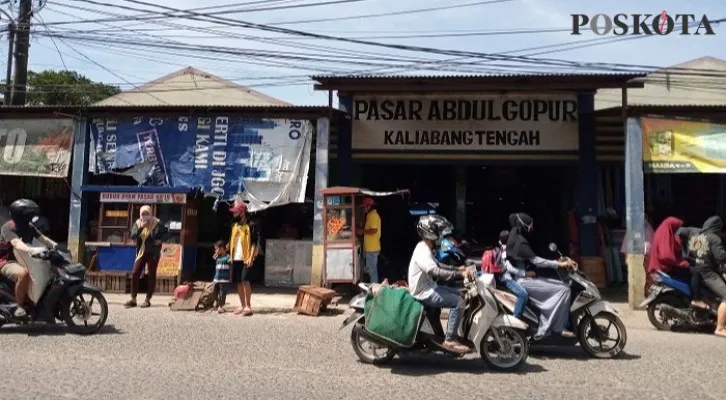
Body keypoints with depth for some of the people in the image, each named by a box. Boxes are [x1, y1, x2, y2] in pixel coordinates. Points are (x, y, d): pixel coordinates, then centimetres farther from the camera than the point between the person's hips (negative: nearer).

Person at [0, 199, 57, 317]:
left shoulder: (29, 227, 4)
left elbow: (43, 238, -5)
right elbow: (17, 244, -38)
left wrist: (56, 246, -25)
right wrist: (32, 251, -56)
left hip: (22, 259, 8)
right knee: (24, 274, -38)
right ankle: (20, 306, -21)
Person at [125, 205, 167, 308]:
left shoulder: (157, 223, -6)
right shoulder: (138, 223, 3)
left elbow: (165, 233, 6)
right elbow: (133, 236, -7)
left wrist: (160, 240, -9)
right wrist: (140, 228, -21)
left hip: (153, 253, -4)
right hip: (141, 252, 4)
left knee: (151, 275, 1)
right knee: (135, 274, -1)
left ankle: (148, 300, 8)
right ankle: (133, 299, 7)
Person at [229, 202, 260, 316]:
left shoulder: (250, 226, -7)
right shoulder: (234, 226, 15)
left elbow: (255, 243, -11)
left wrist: (251, 257, -19)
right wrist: (231, 255, 13)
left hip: (246, 258, -7)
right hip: (236, 258, 7)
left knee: (245, 279, -18)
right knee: (238, 281, 8)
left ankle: (248, 306, -12)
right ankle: (242, 305, 18)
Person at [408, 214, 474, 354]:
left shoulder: (425, 248, 12)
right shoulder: (422, 252, -22)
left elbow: (438, 267, 22)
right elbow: (436, 272, -36)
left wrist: (458, 269, 11)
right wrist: (460, 273, -37)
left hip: (429, 287, 11)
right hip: (424, 293, -11)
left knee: (460, 294, 15)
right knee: (459, 302, -19)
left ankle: (453, 333, 18)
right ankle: (450, 340, -13)